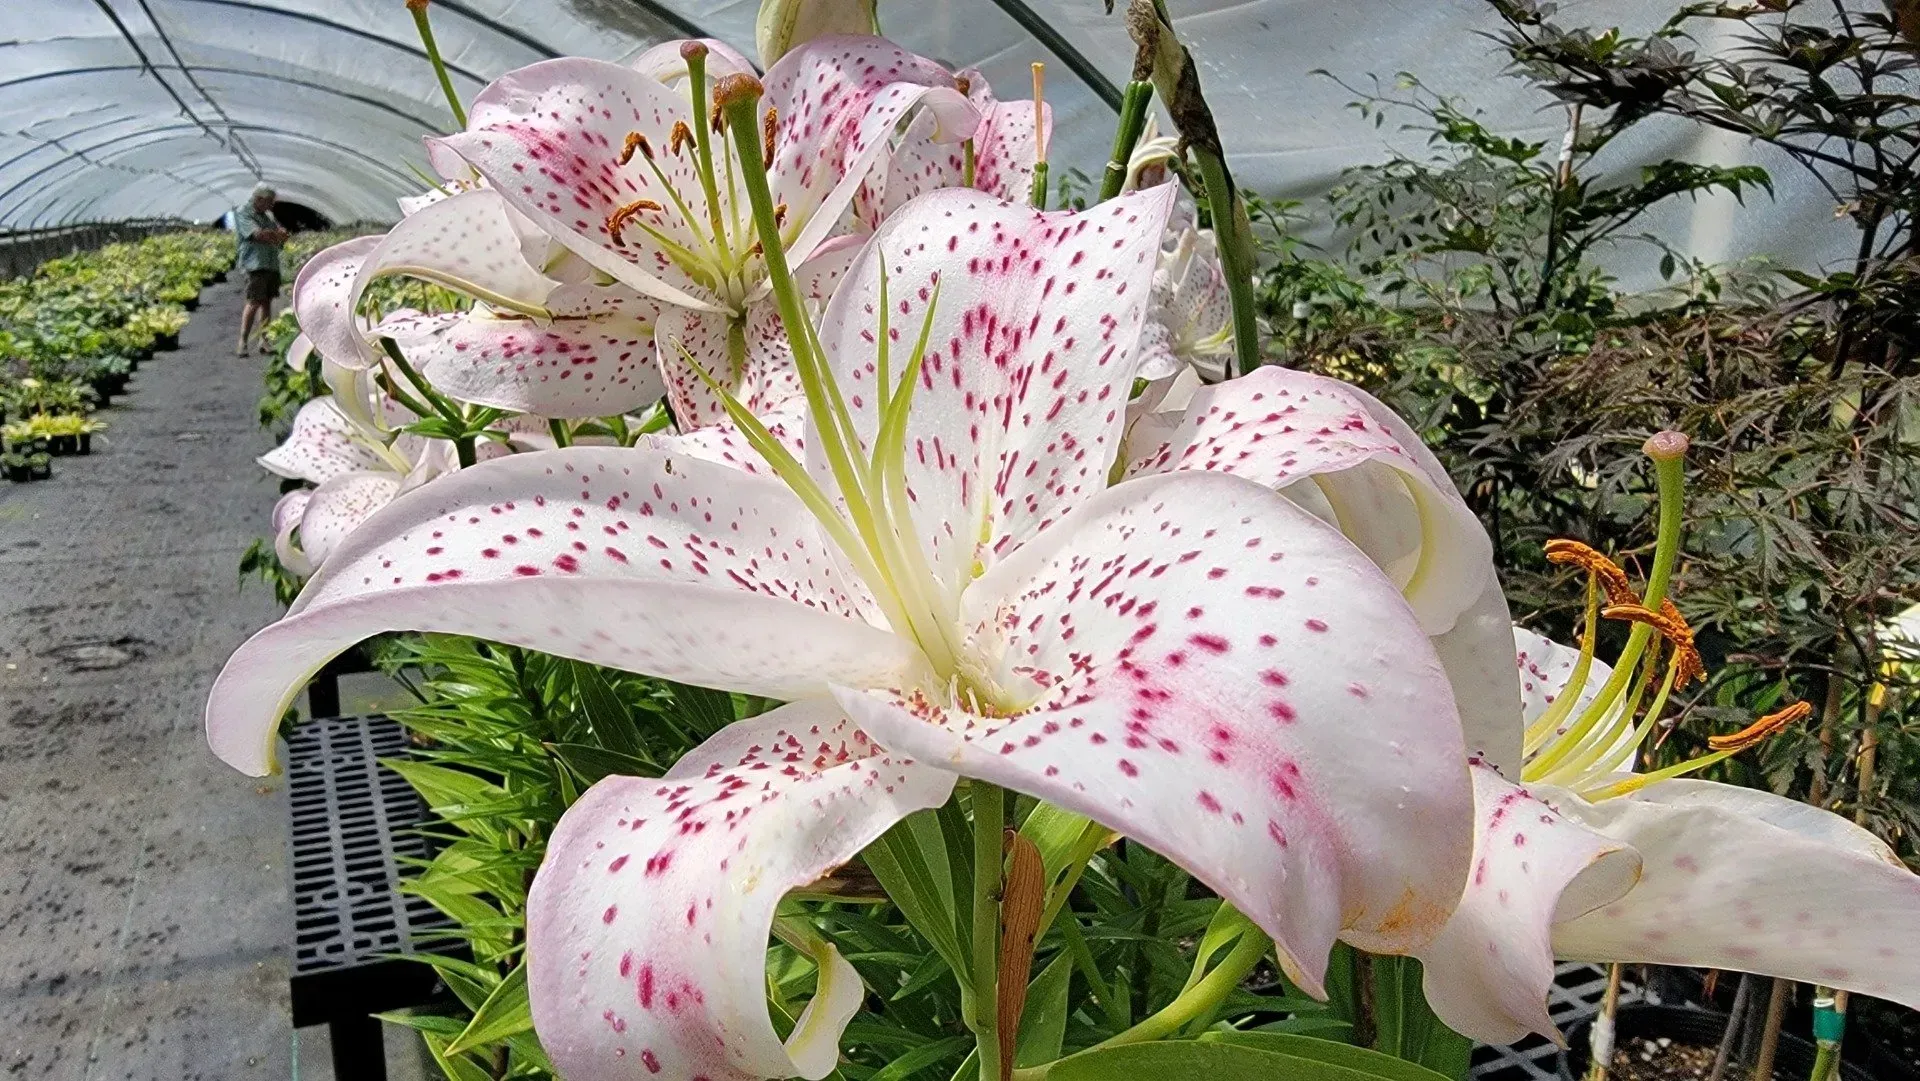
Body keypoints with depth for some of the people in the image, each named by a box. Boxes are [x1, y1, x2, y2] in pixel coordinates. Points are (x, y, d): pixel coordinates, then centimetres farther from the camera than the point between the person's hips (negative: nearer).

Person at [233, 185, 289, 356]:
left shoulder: (268, 215, 20)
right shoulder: (242, 214, -4)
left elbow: (284, 236, 12)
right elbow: (258, 234, -18)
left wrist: (268, 234, -8)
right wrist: (275, 234, -1)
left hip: (273, 264, 7)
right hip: (256, 265, -7)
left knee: (267, 302, 7)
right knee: (254, 303, -12)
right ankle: (242, 343, -10)